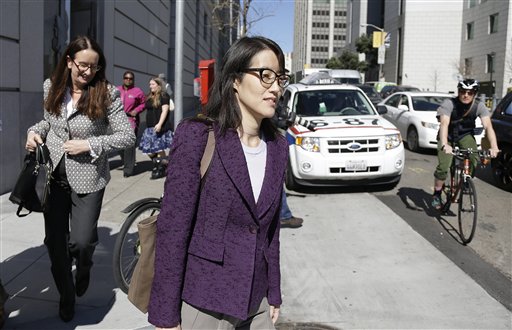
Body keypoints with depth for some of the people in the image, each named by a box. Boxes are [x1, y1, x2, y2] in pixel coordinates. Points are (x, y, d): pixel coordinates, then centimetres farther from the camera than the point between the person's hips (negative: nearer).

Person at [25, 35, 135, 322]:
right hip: (54, 176, 4)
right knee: (54, 241, 8)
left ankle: (84, 267, 32)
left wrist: (89, 145, -20)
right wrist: (36, 131, -1)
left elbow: (128, 136, -13)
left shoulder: (107, 94, -12)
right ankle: (66, 295, 33)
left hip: (87, 179, -4)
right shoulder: (52, 87, 3)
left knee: (81, 242, -8)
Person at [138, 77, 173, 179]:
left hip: (159, 127, -7)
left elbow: (165, 110, -12)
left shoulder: (163, 95, -3)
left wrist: (160, 124, -22)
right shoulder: (149, 97, 18)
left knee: (159, 149, -6)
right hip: (150, 127, 7)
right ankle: (157, 166, 20)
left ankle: (161, 169, 7)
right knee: (148, 150, 3)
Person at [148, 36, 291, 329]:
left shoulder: (278, 146, 4)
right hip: (202, 304, -5)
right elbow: (172, 228, -14)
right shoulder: (197, 136, -13)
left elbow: (270, 228, 10)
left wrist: (274, 294, 13)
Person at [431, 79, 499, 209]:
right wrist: (444, 145, -56)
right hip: (448, 137, -2)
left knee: (474, 159, -26)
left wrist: (494, 147, -44)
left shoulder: (479, 106, -18)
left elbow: (488, 126, -28)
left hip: (466, 136, 2)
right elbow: (444, 124, -39)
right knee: (443, 167, -18)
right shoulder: (449, 104, -26)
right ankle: (437, 194, 6)